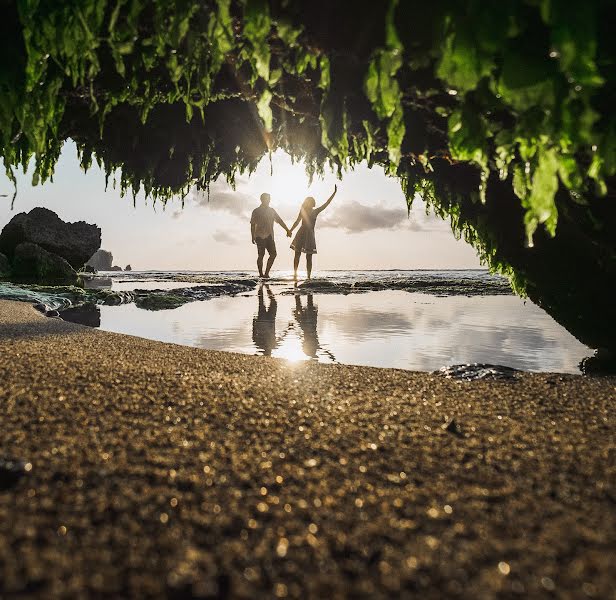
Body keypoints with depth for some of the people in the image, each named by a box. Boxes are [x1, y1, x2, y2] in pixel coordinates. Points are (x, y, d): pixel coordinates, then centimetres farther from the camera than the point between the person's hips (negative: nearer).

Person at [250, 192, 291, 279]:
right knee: (261, 255, -5)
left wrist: (287, 230, 5)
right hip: (260, 236, -5)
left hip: (269, 236, 5)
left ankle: (266, 273, 3)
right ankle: (261, 274, 3)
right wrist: (253, 237, -9)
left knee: (273, 254, -5)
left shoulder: (272, 211, 16)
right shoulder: (256, 211, 3)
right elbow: (253, 225, 0)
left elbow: (280, 221, 15)